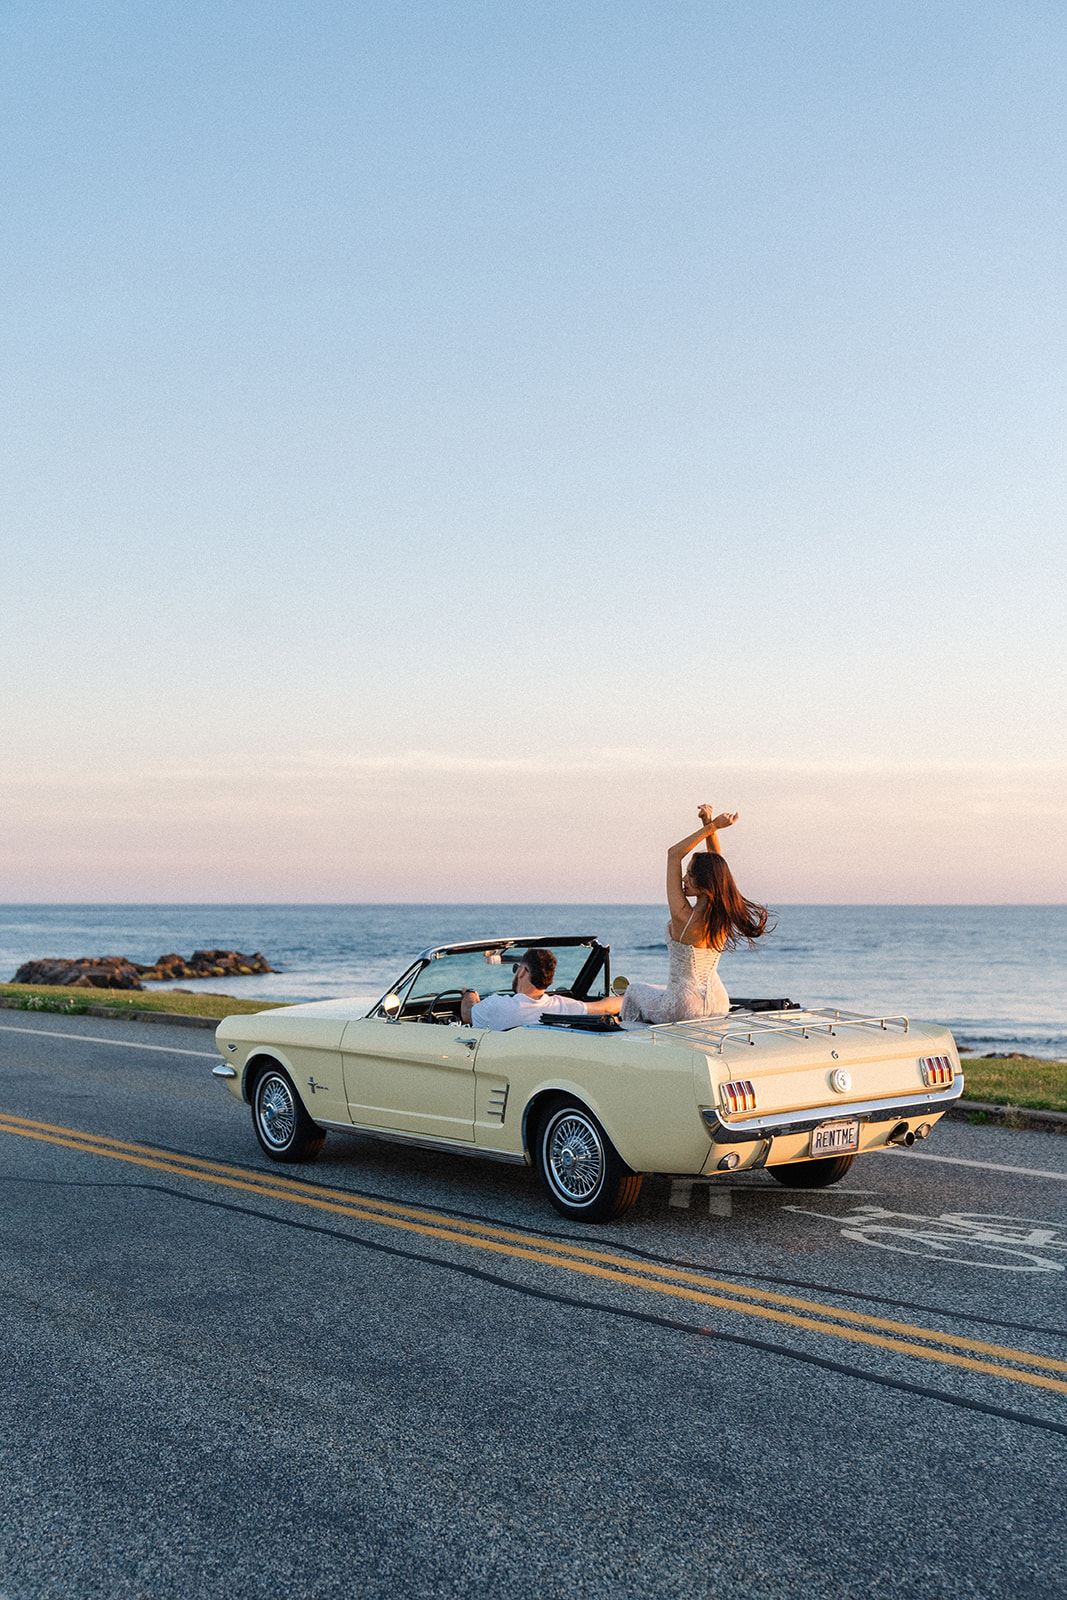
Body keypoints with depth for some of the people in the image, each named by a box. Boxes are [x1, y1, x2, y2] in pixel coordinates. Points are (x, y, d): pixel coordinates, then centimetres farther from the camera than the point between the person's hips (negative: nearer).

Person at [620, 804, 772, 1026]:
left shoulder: (684, 917, -27)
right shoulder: (725, 915, -11)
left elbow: (674, 854, -21)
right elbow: (717, 863, 1)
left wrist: (712, 826, -21)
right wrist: (710, 826, -9)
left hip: (684, 1010, -6)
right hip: (719, 1006, 6)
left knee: (634, 991, 27)